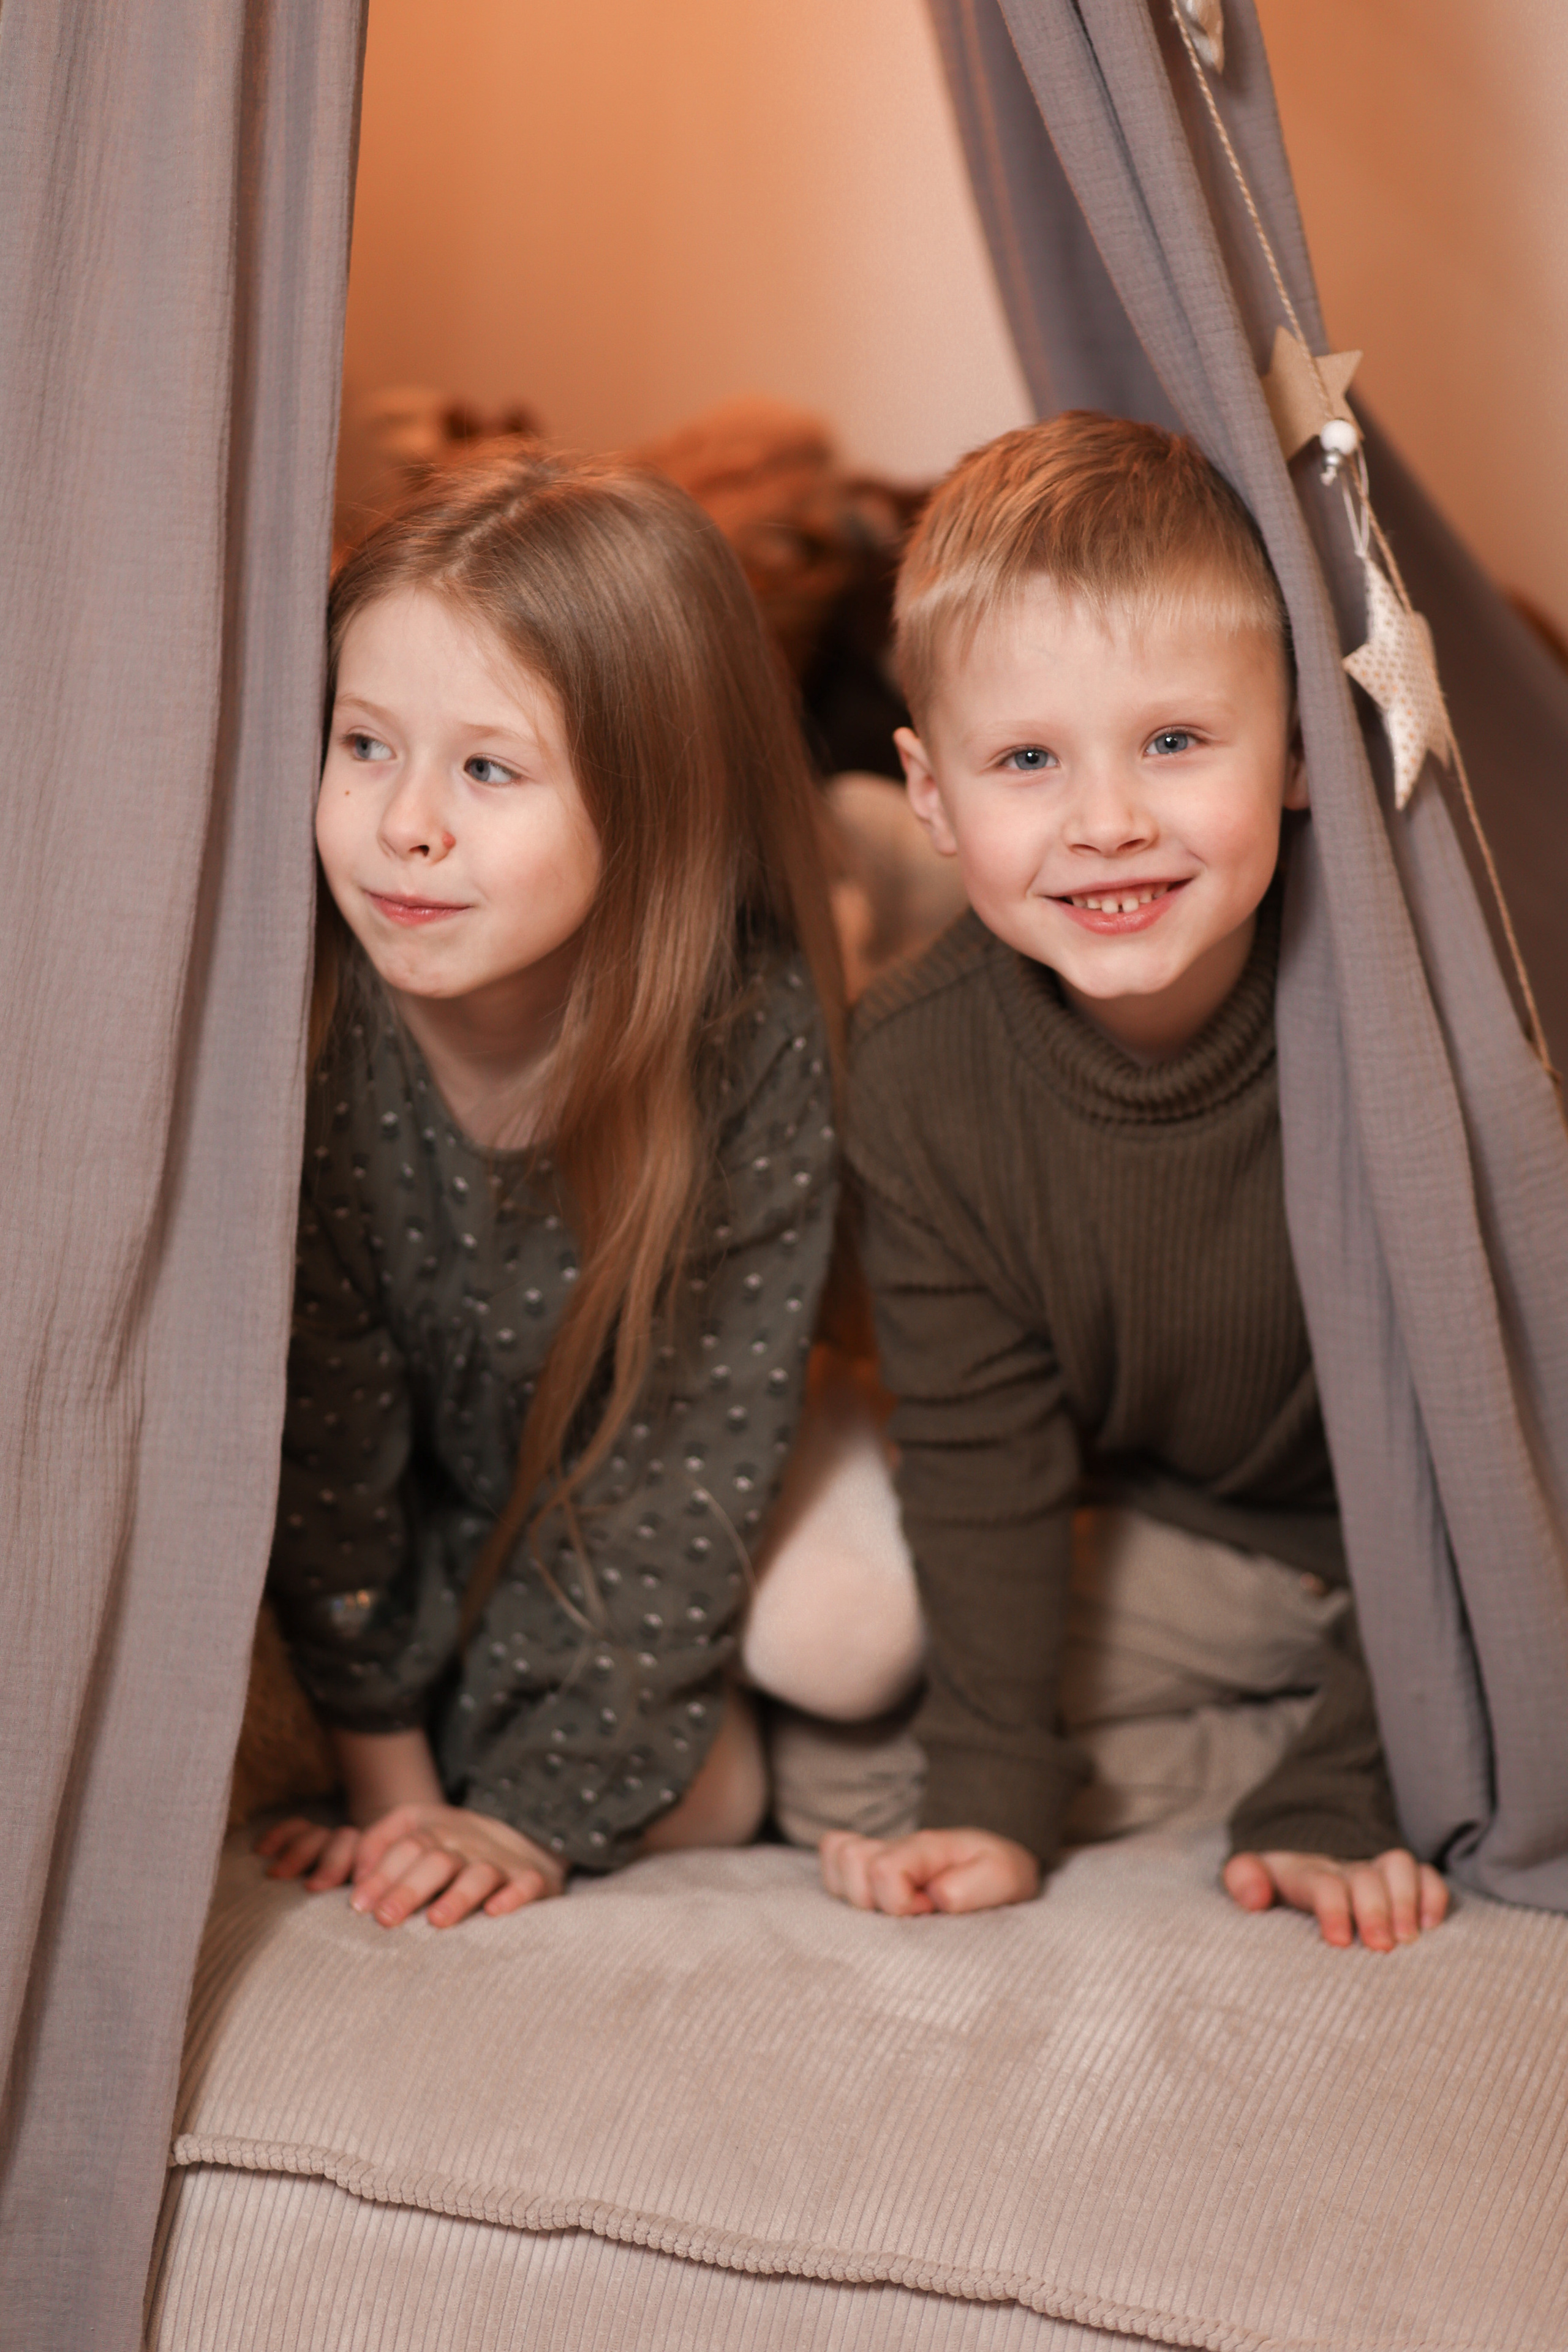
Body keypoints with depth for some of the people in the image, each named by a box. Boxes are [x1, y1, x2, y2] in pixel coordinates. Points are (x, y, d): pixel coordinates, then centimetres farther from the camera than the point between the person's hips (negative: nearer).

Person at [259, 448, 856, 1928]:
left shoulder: (754, 1033, -28)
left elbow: (701, 1430, -21)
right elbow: (319, 1418, -21)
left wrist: (537, 1806, -22)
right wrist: (389, 1781, -17)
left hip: (609, 1565, 0)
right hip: (392, 1556, 1)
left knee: (708, 1795, -16)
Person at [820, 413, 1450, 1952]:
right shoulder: (914, 1072, -19)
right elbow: (981, 1446, -11)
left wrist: (1342, 1807, -25)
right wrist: (994, 1798, -16)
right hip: (1161, 1546, 3)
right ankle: (1275, 1732, -3)